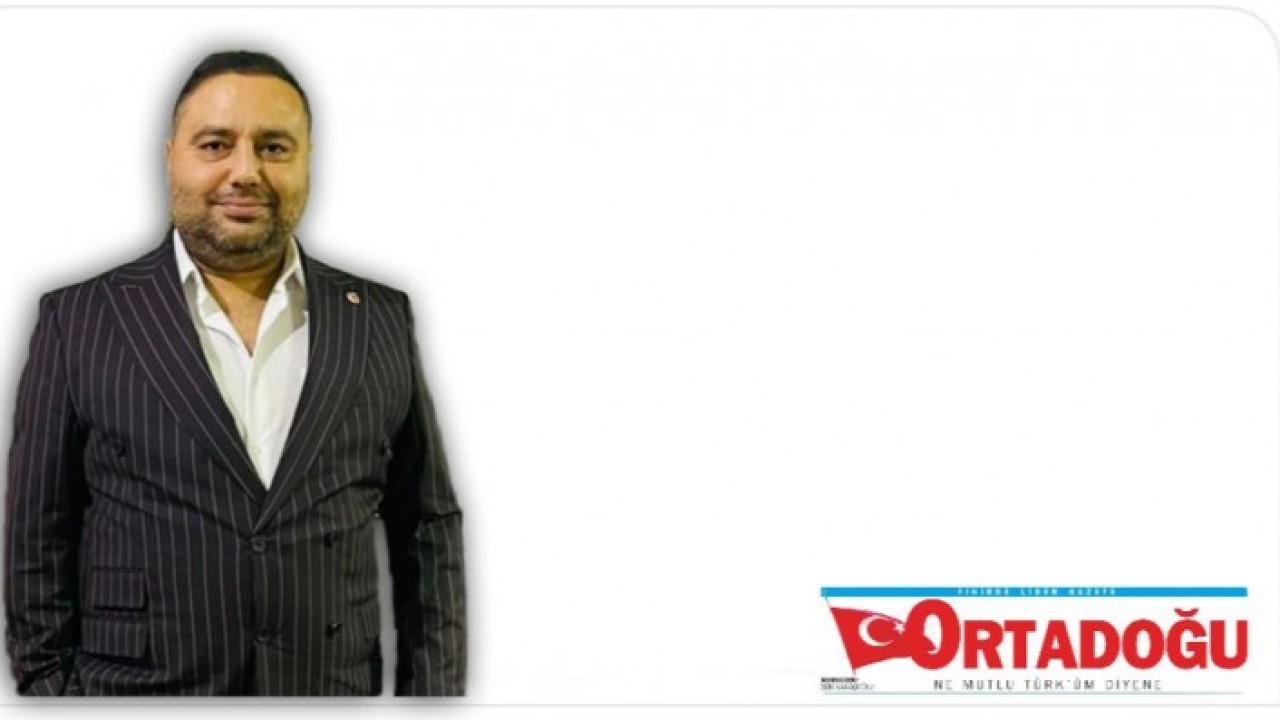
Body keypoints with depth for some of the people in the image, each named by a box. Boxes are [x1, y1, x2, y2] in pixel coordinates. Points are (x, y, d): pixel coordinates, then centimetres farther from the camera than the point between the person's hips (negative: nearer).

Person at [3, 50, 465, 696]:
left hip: (338, 693, 2)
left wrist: (435, 698, 0)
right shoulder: (79, 322, -1)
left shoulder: (381, 321, 4)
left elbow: (429, 532, 6)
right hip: (136, 687, -2)